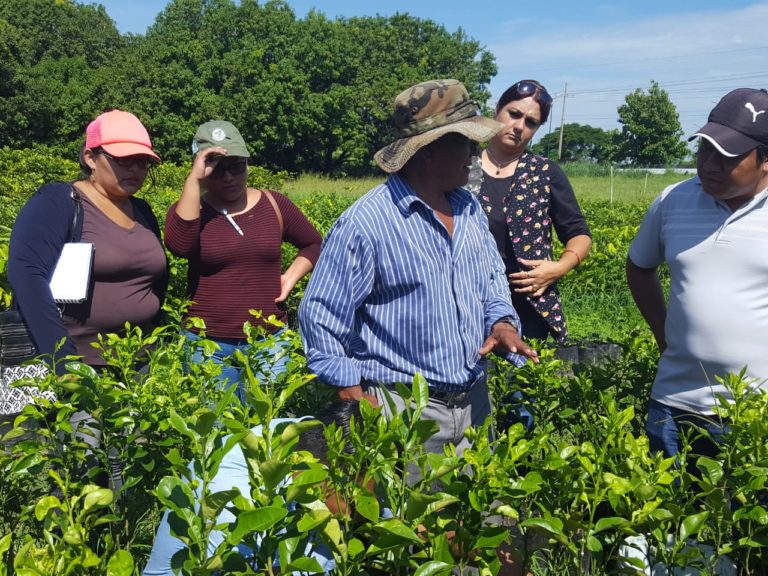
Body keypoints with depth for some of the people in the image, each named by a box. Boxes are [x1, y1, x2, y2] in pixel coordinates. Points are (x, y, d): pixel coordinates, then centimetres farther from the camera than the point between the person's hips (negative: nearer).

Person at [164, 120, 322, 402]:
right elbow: (179, 245, -23)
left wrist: (291, 276, 1)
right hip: (207, 347, -1)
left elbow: (314, 244, 18)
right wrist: (193, 179, -22)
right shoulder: (189, 210, 0)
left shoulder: (274, 204, 4)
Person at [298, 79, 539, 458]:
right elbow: (319, 316, -12)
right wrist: (358, 400, -13)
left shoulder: (470, 207, 5)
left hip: (475, 401, 7)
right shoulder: (364, 223, -17)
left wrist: (502, 322, -3)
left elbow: (492, 277, 18)